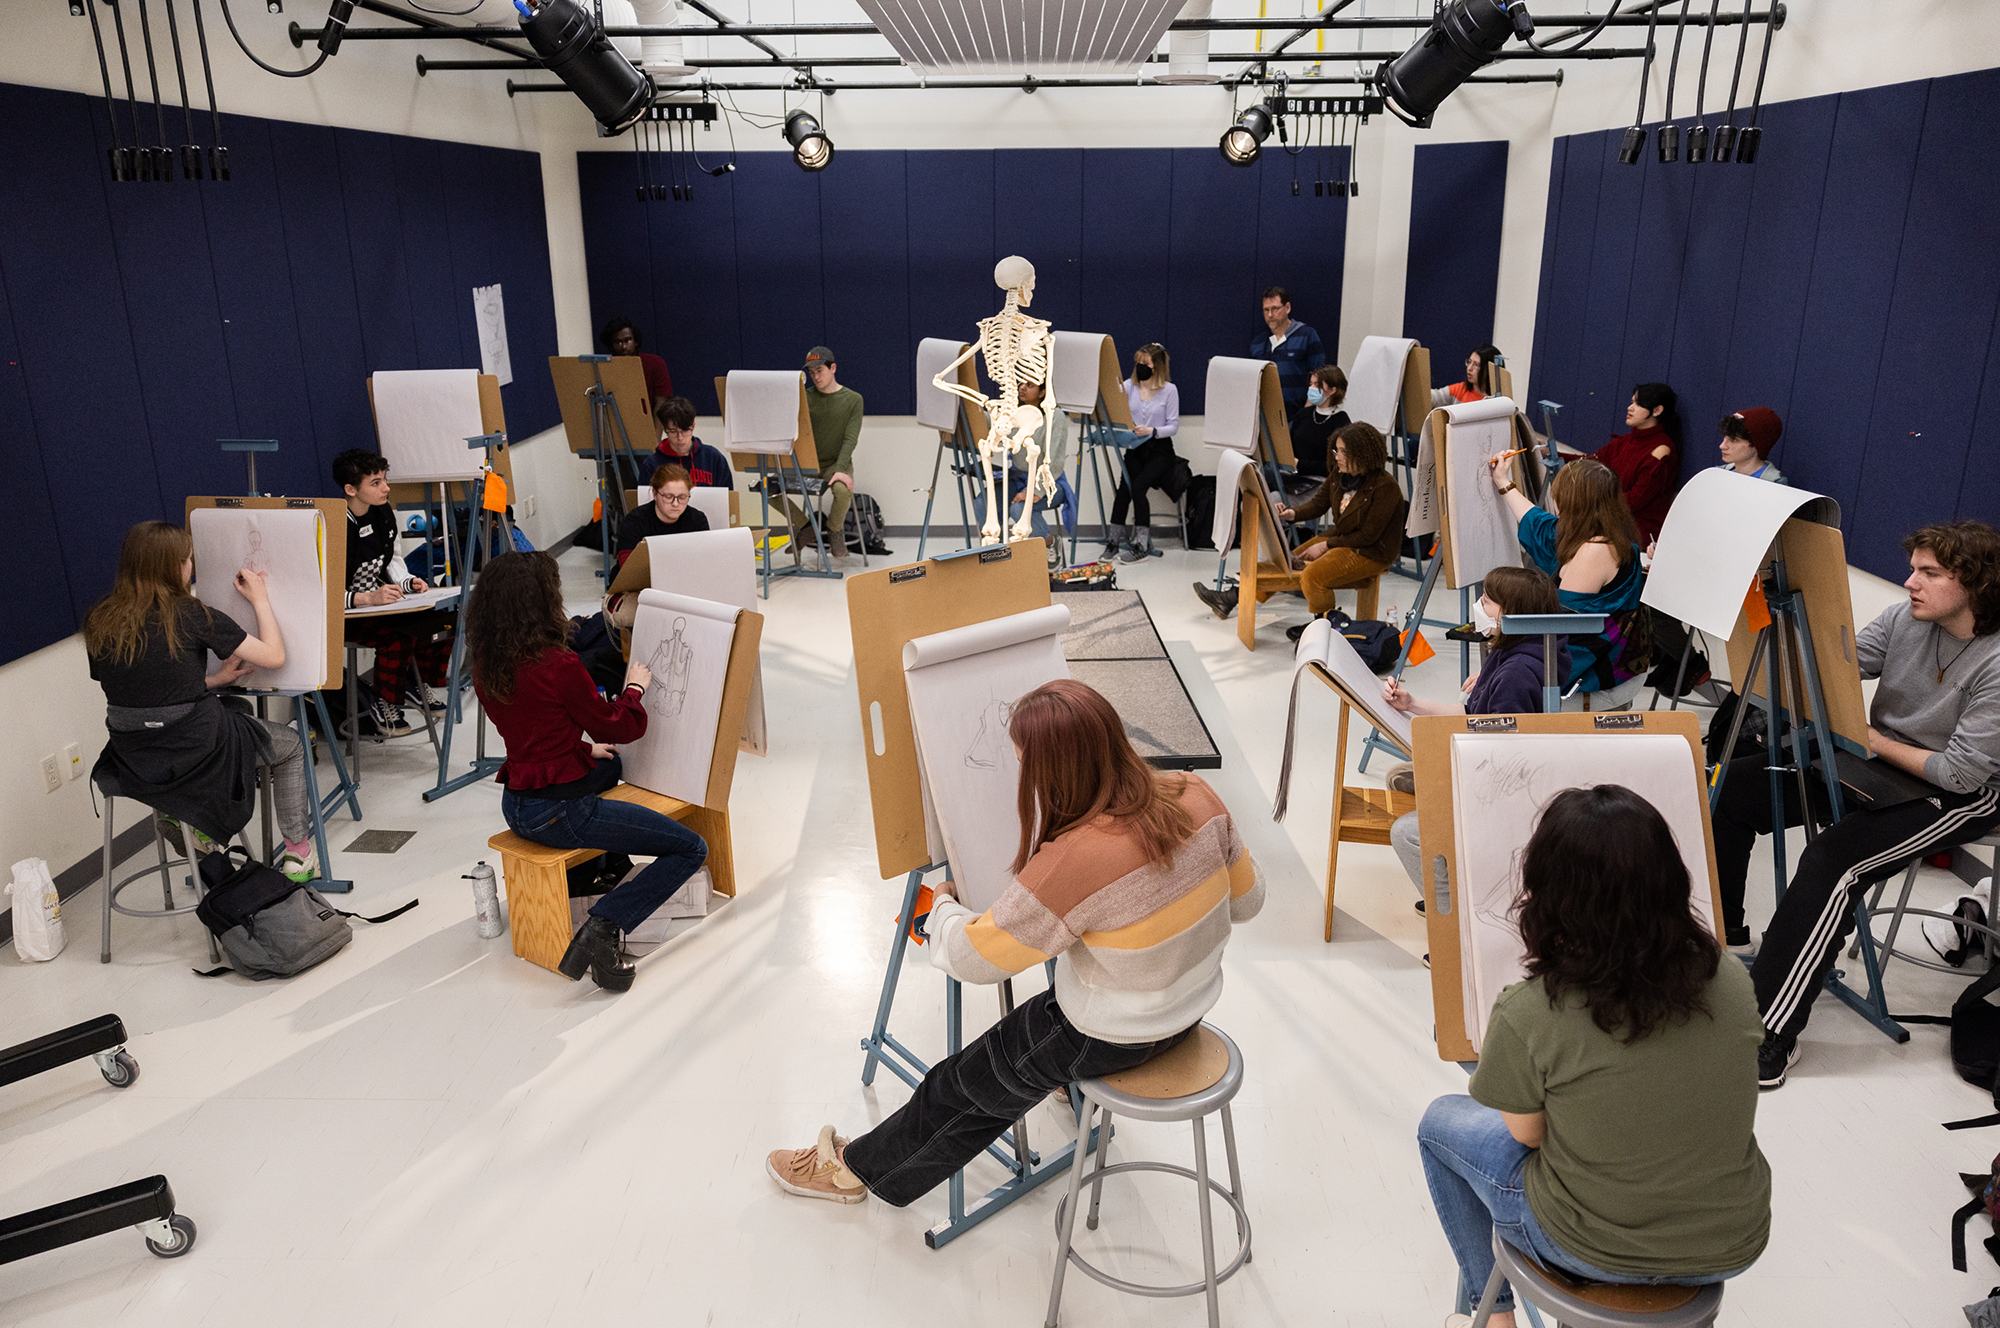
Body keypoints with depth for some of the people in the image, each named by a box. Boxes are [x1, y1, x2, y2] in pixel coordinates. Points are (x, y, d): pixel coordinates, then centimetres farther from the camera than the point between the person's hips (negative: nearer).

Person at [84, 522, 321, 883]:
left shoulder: (97, 620, 1)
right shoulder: (192, 616, -15)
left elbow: (145, 687, 9)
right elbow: (274, 657, -11)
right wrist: (260, 600, 3)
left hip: (131, 758, 6)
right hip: (197, 753, -6)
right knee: (290, 746, 22)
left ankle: (182, 813, 25)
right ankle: (298, 853, 23)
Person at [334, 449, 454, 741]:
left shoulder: (384, 513, 3)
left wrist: (408, 582, -2)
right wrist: (367, 598, -36)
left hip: (380, 600, 8)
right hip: (344, 615, -8)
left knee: (443, 617, -13)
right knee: (399, 635, -33)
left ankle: (427, 689, 7)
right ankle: (384, 707, -11)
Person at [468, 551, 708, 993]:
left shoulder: (486, 666, 0)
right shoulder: (559, 666, -23)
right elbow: (617, 728, -8)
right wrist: (634, 688, 10)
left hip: (516, 803, 9)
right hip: (557, 813, -9)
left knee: (607, 766, 38)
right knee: (691, 849, -3)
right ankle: (602, 926, -16)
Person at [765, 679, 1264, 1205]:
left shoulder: (1076, 861, -34)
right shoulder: (1195, 796, -15)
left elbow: (972, 958, -22)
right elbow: (1245, 898, 2)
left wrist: (942, 906, -1)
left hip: (1111, 1039, -6)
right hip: (1192, 1007, 6)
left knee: (967, 1084, 15)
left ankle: (860, 1166, 35)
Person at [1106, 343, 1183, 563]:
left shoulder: (1169, 390, -2)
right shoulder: (1128, 386, 9)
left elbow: (1174, 426, -5)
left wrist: (1152, 431, -21)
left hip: (1160, 449, -3)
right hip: (1134, 448, 3)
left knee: (1137, 485, -24)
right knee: (1125, 485, -22)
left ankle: (1140, 545, -18)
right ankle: (1114, 540, -14)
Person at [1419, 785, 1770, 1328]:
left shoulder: (1526, 1015, -27)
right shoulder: (1731, 981, -13)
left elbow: (1527, 1133, -8)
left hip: (1596, 1251, -4)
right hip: (1733, 1247, 4)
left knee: (1442, 1122, 20)